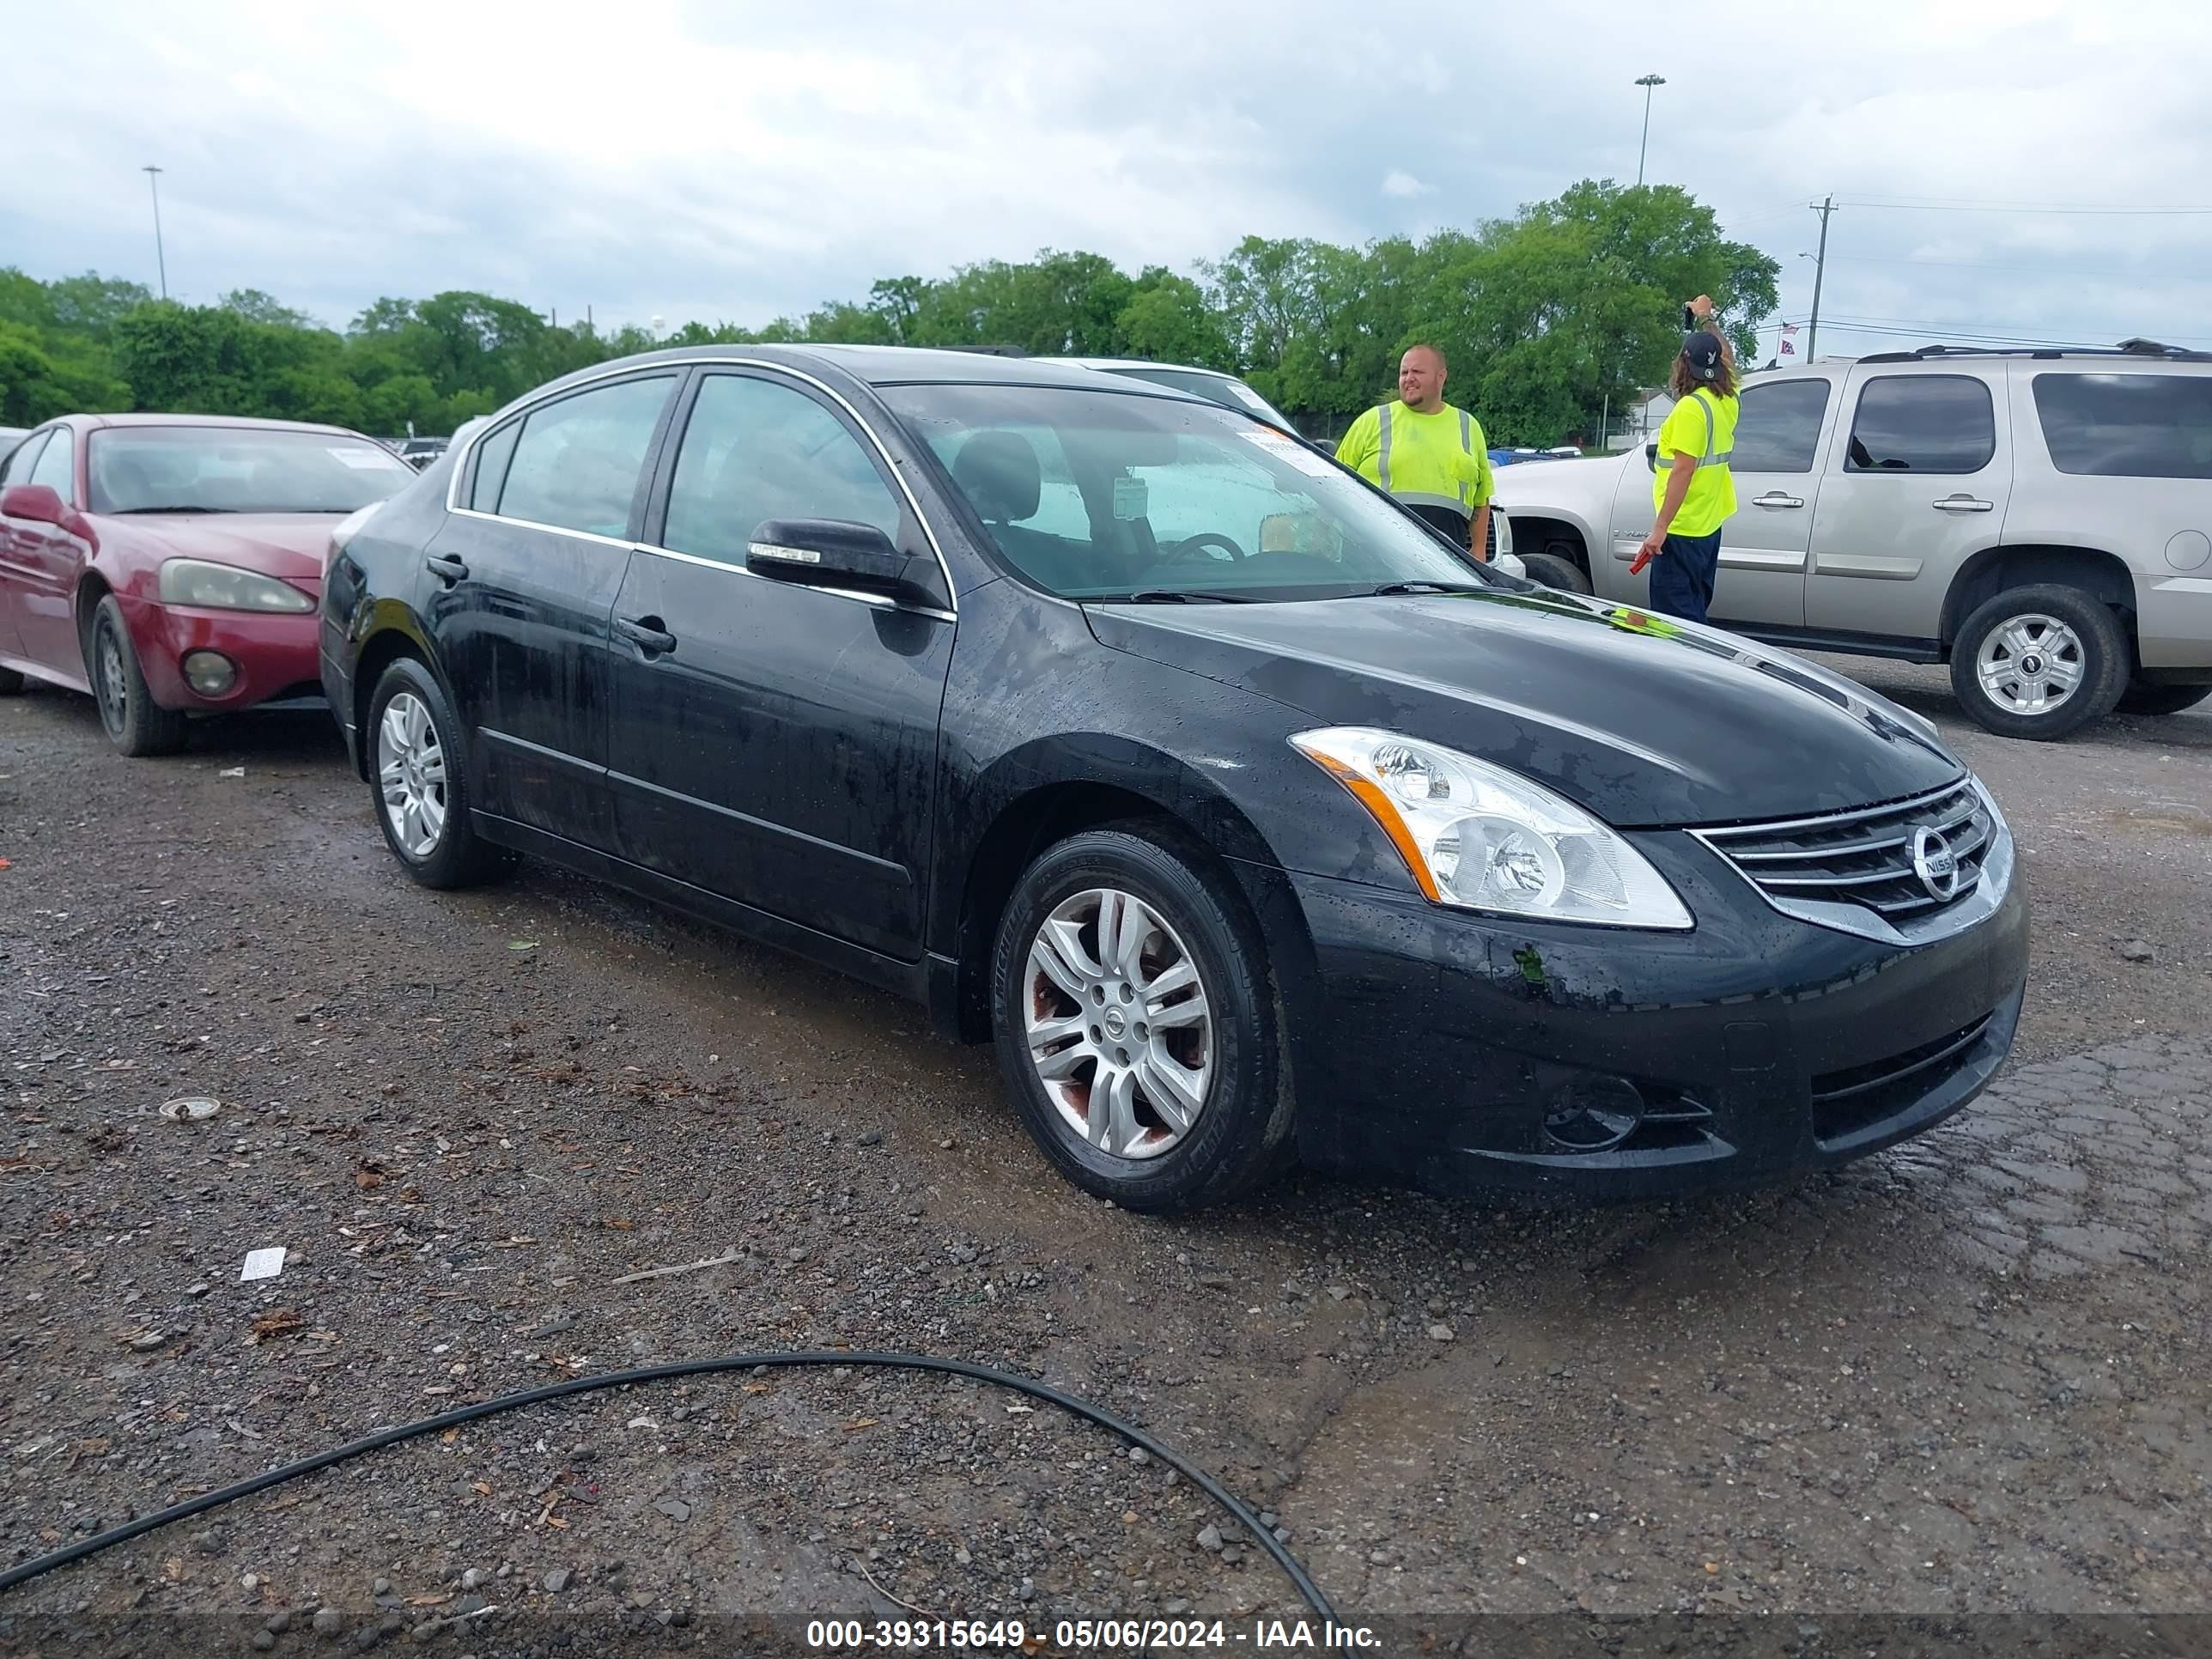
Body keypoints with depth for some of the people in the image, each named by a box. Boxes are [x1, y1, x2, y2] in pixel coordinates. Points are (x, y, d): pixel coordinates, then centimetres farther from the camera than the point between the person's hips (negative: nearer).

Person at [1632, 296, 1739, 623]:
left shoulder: (1691, 407, -17)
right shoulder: (1726, 400, 8)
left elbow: (1683, 471, -21)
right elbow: (1727, 357, 29)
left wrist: (1660, 527, -20)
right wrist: (1707, 318, 42)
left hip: (1682, 531, -9)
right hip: (1709, 526, 9)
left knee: (1674, 620, -9)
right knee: (1694, 615, 16)